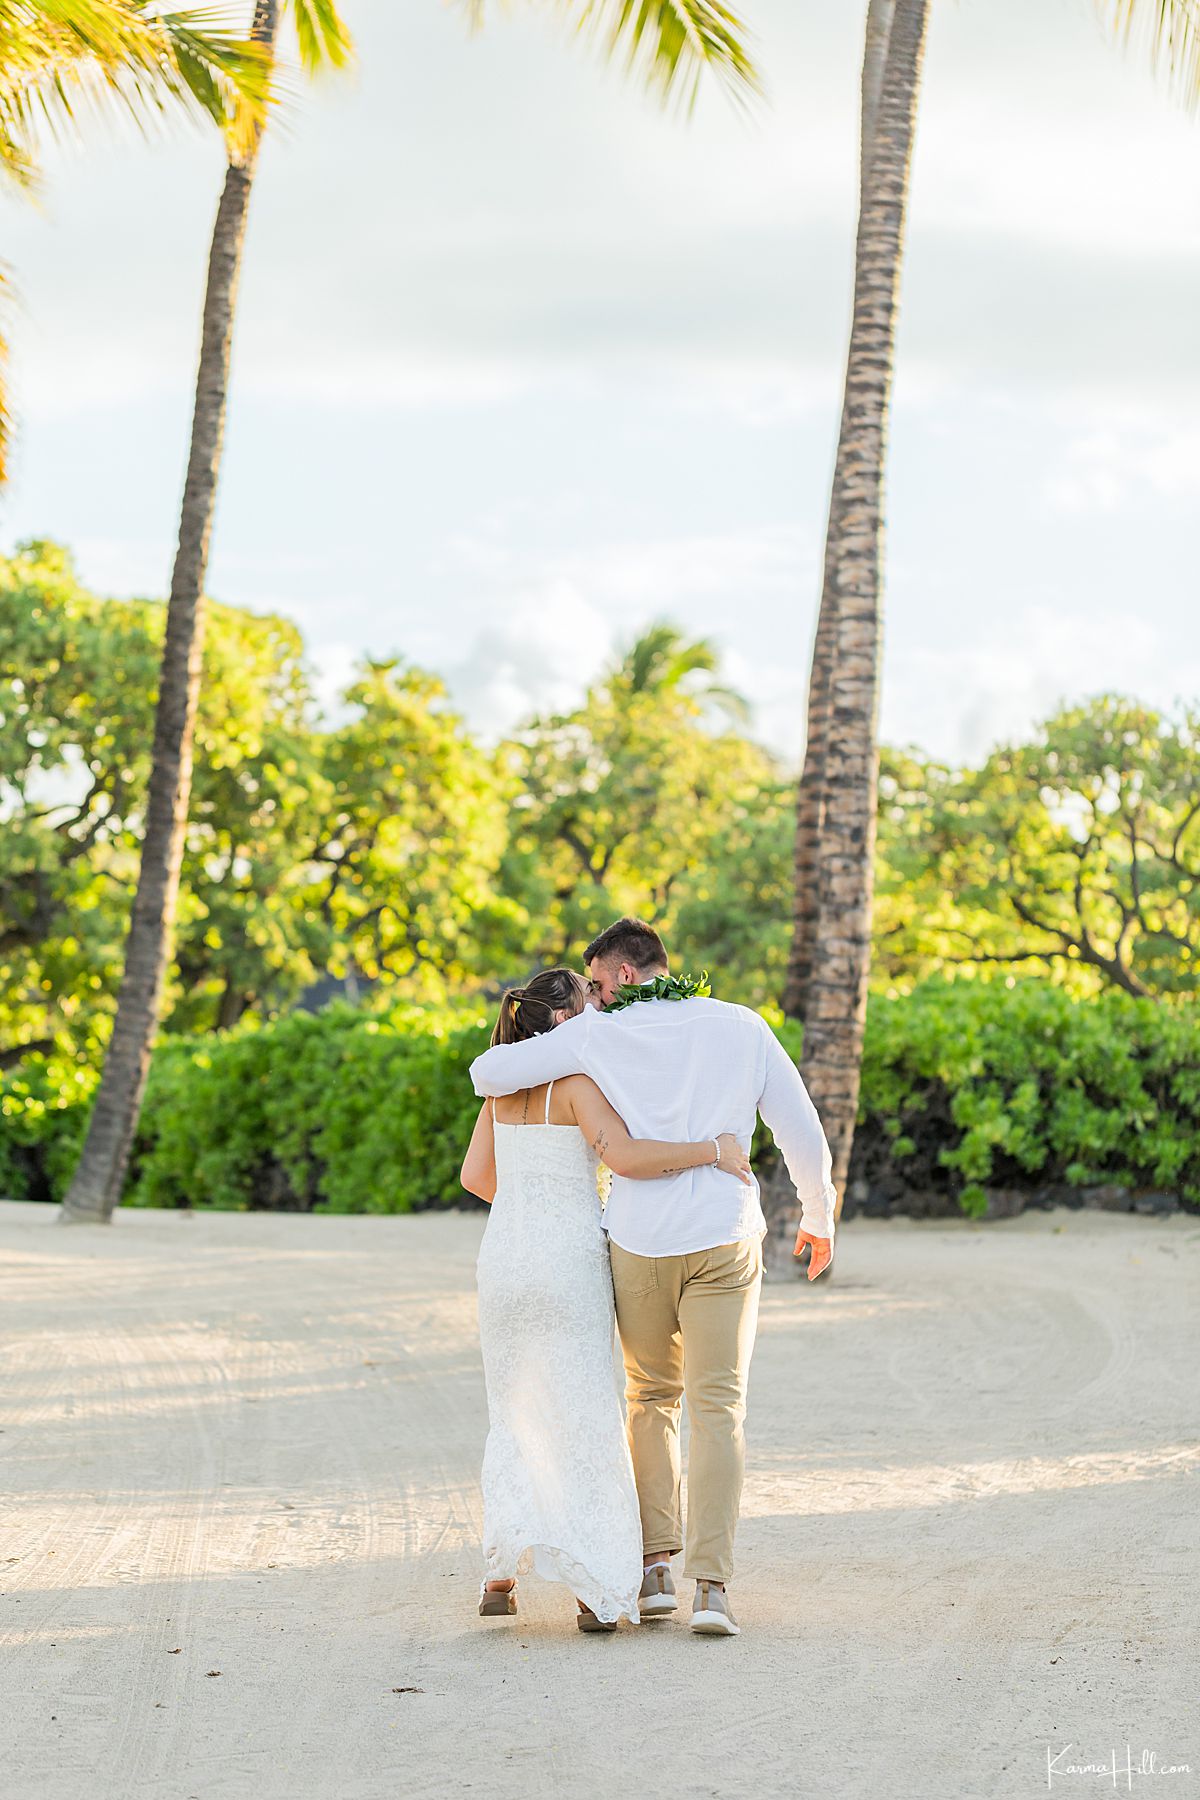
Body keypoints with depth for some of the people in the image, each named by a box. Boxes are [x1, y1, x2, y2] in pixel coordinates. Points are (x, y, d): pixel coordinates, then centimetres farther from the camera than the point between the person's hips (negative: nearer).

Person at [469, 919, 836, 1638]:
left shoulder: (600, 1035, 0)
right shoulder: (743, 1027, 5)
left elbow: (488, 1072, 1)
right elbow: (803, 1134, 5)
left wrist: (542, 1050, 24)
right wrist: (819, 1218, 21)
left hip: (639, 1247, 0)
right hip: (724, 1241, 0)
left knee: (651, 1399, 19)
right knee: (718, 1410, 0)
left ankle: (657, 1566, 13)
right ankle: (712, 1582, -13)